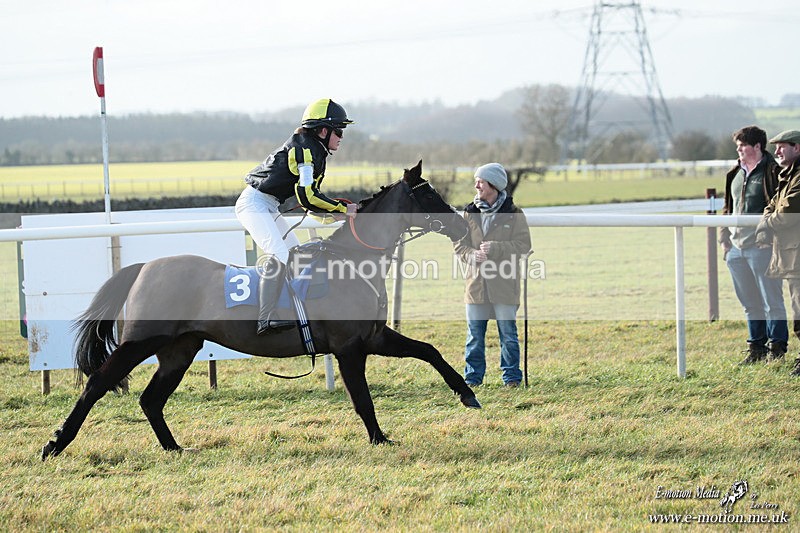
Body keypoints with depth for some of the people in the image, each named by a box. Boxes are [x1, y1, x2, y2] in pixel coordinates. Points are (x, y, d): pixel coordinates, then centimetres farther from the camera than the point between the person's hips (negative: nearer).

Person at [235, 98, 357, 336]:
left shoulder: (313, 150, 14)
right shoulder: (305, 149, -18)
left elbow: (306, 196, 17)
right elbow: (306, 195, -26)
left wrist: (332, 214, 3)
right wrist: (343, 208, -17)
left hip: (268, 208, 11)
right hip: (254, 203, -11)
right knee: (280, 256, -23)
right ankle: (266, 319, -31)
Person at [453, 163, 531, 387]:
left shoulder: (513, 214, -2)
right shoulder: (470, 213, 8)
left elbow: (523, 246, -7)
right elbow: (460, 244, 9)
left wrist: (495, 249, -19)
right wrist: (472, 255, -12)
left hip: (504, 283, -3)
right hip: (476, 282, 3)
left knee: (508, 333, 4)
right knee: (474, 335, 7)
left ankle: (511, 377, 13)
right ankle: (473, 377, 14)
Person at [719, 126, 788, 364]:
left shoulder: (771, 172, -7)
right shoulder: (735, 173, 16)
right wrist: (724, 237, 14)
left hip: (762, 246, -8)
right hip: (737, 247, 8)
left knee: (771, 300, -2)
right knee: (750, 302, 14)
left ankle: (777, 347, 5)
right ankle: (757, 347, 22)